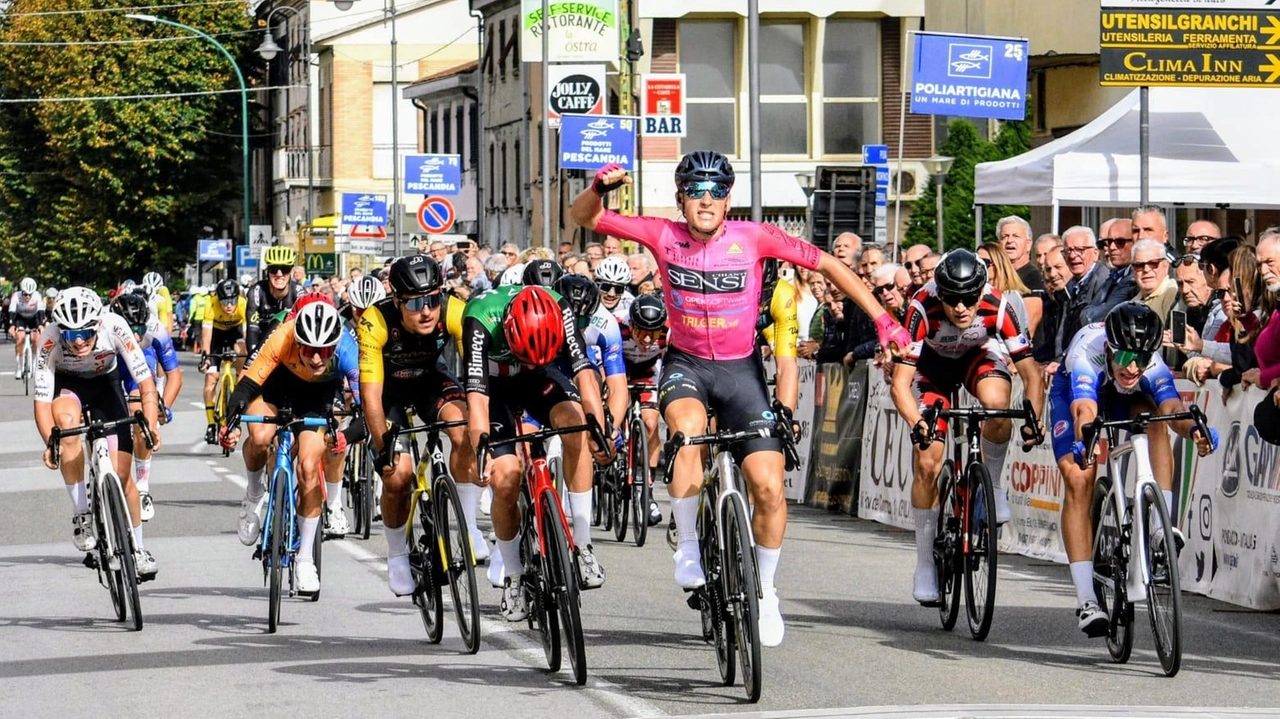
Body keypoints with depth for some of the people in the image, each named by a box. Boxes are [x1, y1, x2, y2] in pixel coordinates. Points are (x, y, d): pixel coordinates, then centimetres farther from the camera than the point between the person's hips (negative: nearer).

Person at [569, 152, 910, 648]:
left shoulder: (753, 238, -13)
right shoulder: (663, 236, -11)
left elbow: (827, 265, -7)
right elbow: (584, 217, -8)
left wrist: (881, 319, -11)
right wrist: (600, 187, -30)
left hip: (740, 369, 1)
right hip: (686, 364, -1)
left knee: (768, 486, -9)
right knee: (688, 429, -36)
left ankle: (765, 591, 15)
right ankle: (688, 549, -18)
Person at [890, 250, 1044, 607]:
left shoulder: (997, 307, -34)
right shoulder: (923, 309, -36)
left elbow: (1031, 374, -29)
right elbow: (900, 382, -36)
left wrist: (1033, 421, -46)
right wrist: (916, 424, -54)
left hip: (981, 355, 0)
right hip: (933, 365, 0)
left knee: (997, 403, -35)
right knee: (927, 463, -9)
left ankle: (991, 485, -9)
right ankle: (925, 563, 5)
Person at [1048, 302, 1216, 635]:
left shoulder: (1153, 366, -34)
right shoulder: (1087, 352, -42)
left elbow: (1173, 407, -50)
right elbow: (1084, 410, -56)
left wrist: (1194, 429, -72)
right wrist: (1085, 440, -77)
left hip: (1126, 397, 2)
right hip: (1072, 393, -2)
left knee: (1153, 416, -32)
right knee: (1079, 481, -20)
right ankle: (1086, 601, -22)